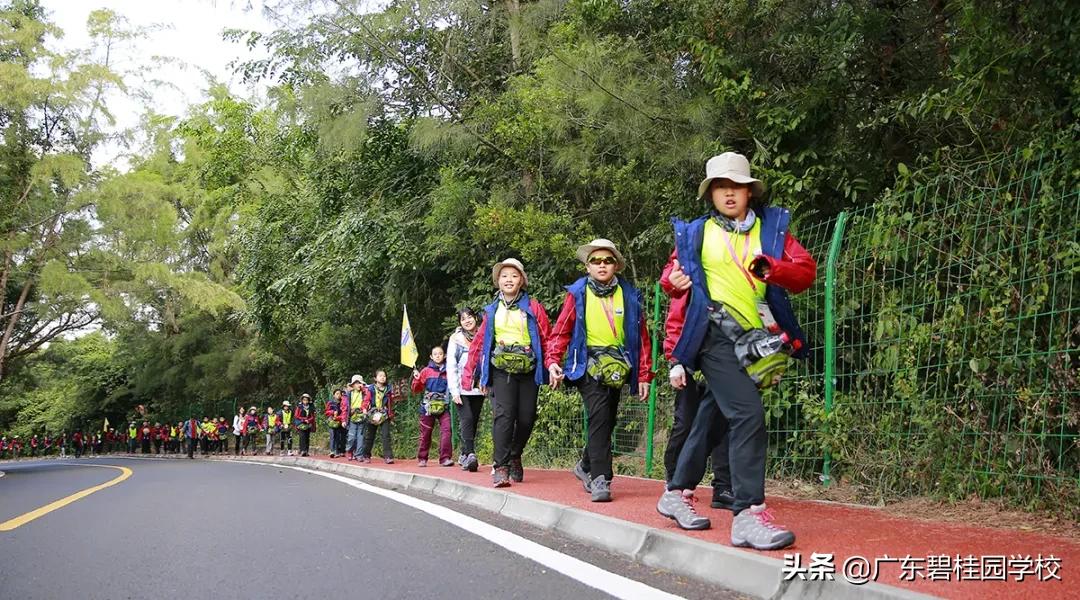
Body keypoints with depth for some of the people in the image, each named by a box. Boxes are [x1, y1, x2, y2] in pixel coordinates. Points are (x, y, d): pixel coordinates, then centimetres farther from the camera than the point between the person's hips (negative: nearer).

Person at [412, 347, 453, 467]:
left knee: (446, 430, -15)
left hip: (444, 406, 0)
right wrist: (416, 379, -7)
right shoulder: (427, 371, 8)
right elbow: (417, 389, 10)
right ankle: (422, 459, 18)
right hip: (428, 406, 0)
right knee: (425, 433, 6)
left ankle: (445, 458, -14)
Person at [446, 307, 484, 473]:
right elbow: (451, 365, -1)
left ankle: (464, 455, 15)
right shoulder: (456, 339, 3)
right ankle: (470, 454, -19)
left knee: (473, 421, 5)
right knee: (467, 419, -15)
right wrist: (454, 390, -9)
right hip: (462, 388, -3)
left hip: (478, 388, 3)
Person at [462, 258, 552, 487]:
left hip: (528, 370, 0)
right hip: (502, 371, 0)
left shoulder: (533, 307, 7)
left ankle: (514, 457, 26)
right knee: (504, 414, -15)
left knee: (526, 418, 0)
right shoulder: (492, 311, 13)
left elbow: (547, 338, 1)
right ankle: (500, 467, -12)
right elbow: (479, 342, 15)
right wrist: (470, 373, 11)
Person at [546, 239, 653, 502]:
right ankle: (600, 478, -14)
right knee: (600, 418, -18)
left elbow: (642, 336, 8)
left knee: (607, 421, 13)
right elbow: (561, 330, -3)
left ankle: (586, 465, 35)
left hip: (618, 367, 4)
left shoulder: (630, 295, 7)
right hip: (589, 364, -4)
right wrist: (553, 361, -18)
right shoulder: (578, 294, 0)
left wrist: (644, 374, 4)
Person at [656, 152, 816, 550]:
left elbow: (806, 271, -1)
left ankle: (677, 494, 30)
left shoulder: (772, 226, 10)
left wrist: (773, 269, -21)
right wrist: (673, 280, -7)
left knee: (712, 417, 14)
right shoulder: (695, 233, 8)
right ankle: (749, 514, -18)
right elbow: (672, 273, 16)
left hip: (756, 338, 4)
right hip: (717, 334, -4)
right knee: (748, 414, -20)